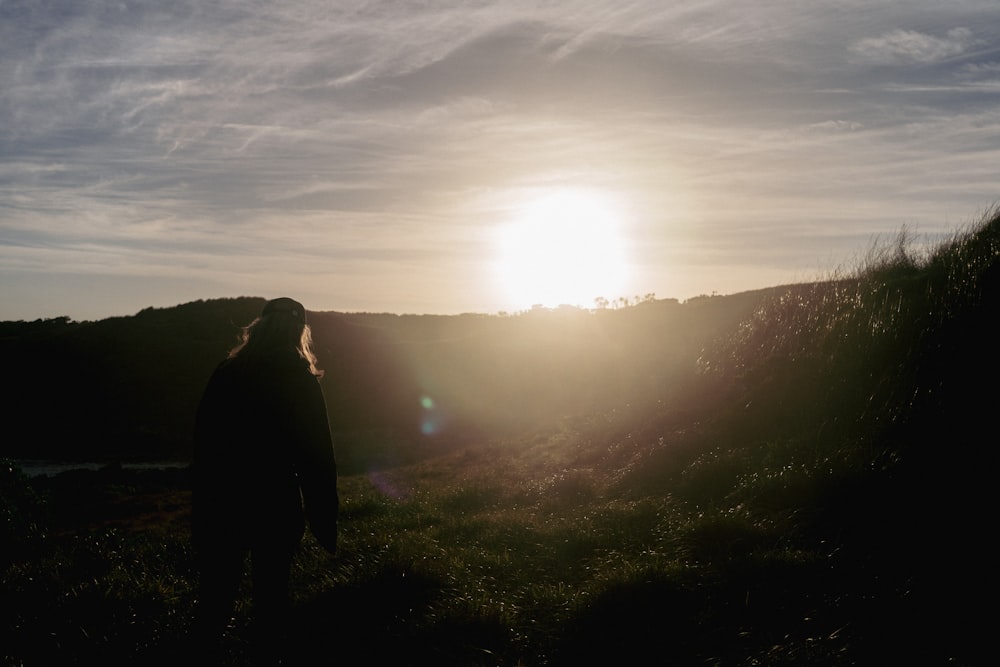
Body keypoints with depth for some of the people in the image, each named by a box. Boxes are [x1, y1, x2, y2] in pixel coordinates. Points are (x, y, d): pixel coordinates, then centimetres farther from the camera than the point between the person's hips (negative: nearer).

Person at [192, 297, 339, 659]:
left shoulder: (226, 373, -2)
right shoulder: (302, 381, -9)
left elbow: (204, 442, 3)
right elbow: (318, 454, -9)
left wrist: (204, 500, 12)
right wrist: (325, 517, -3)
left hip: (224, 501, 2)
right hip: (276, 504, -2)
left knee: (218, 582, 15)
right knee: (271, 586, 11)